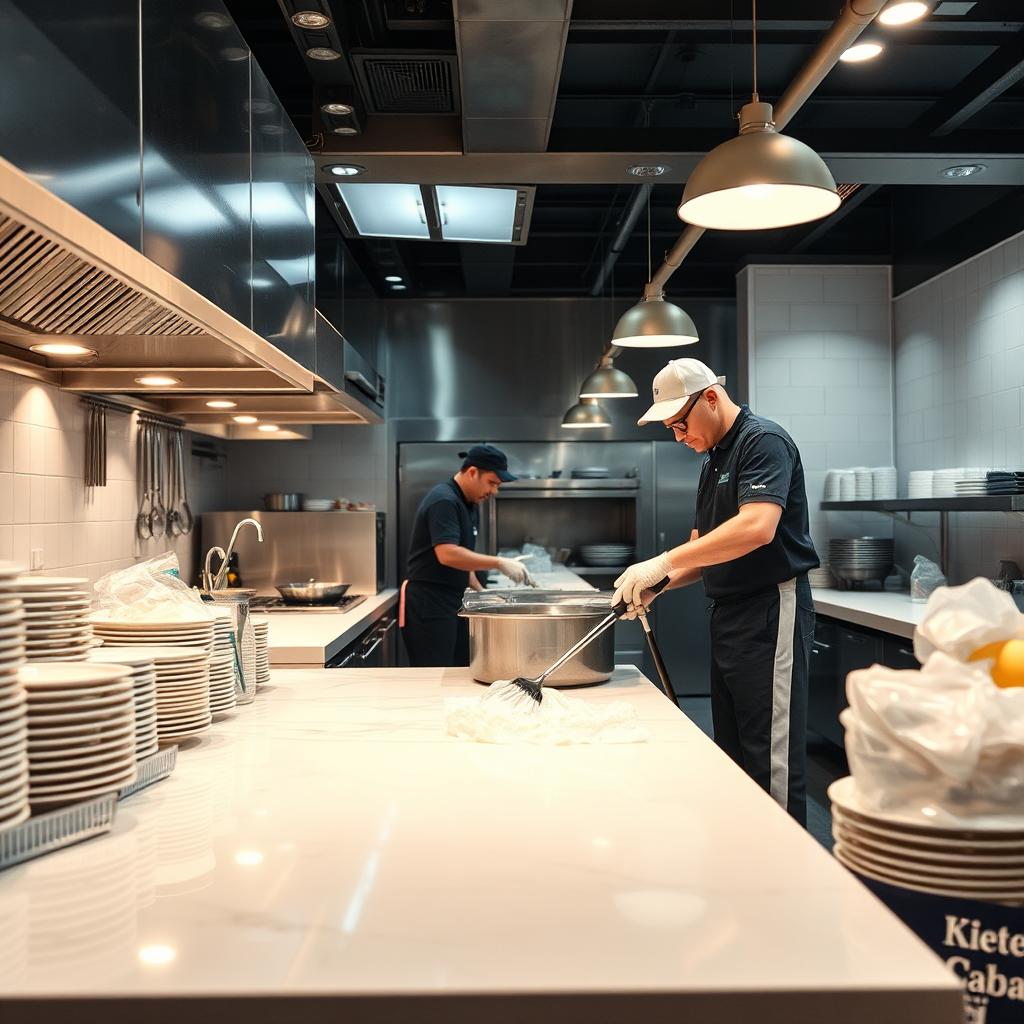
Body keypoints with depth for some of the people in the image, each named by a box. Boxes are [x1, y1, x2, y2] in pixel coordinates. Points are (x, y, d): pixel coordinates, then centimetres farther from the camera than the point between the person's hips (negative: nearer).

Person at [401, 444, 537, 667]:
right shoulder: (444, 501, -16)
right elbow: (447, 555, -28)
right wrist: (500, 563, -27)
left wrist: (480, 591, 11)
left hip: (455, 603, 9)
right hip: (428, 605, -9)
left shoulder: (470, 506, 14)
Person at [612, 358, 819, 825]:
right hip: (728, 613, 10)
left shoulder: (764, 441, -12)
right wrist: (658, 584, -1)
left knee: (771, 761, -6)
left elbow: (757, 526, -28)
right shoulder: (713, 460, 18)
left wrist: (663, 563, -28)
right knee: (732, 755, 14)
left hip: (771, 613, -10)